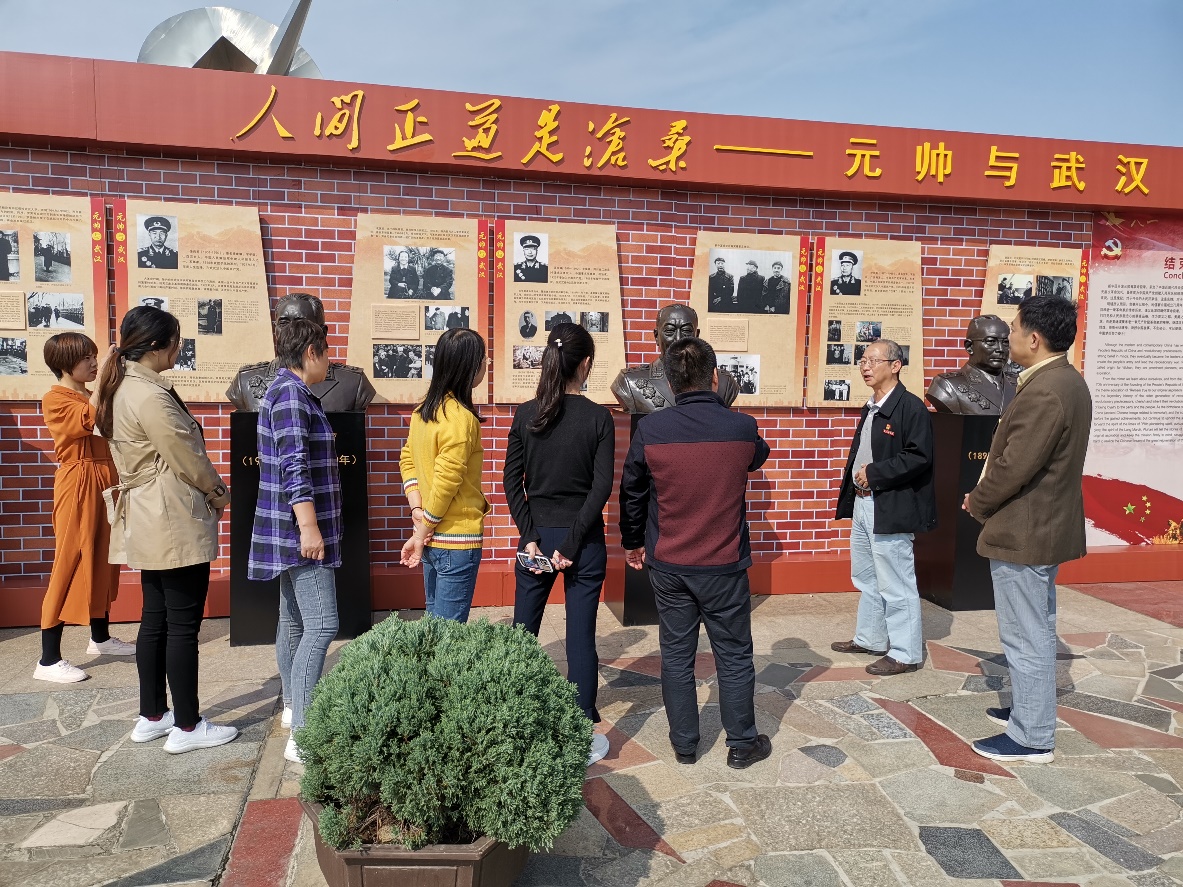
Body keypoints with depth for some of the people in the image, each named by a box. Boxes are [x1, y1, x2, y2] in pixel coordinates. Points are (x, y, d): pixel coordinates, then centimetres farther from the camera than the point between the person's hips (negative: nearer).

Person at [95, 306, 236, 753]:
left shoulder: (121, 386, 11)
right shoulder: (150, 395, -20)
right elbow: (186, 455, -16)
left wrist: (205, 490, 8)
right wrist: (218, 492, 2)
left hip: (148, 523, 10)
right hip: (175, 524, -10)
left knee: (156, 620, 16)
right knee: (183, 625, -1)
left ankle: (151, 716, 27)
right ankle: (187, 727, 8)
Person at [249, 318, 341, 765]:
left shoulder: (289, 390, 16)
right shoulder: (291, 393, -15)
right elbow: (294, 465, -23)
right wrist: (309, 527, -26)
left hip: (292, 529, 11)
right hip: (300, 528, -11)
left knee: (293, 619, 19)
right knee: (321, 625, -13)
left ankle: (293, 705, 33)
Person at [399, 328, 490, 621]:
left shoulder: (424, 410, 6)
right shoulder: (461, 418, -20)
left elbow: (408, 459, 9)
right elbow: (446, 483, -21)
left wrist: (417, 511, 0)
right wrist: (422, 534, -11)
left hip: (433, 539, 9)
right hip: (457, 541, -9)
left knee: (434, 620, 21)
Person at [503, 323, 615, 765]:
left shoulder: (525, 414, -1)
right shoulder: (598, 418, -8)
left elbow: (512, 481, -3)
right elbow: (601, 486, -13)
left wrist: (531, 536, -4)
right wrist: (571, 543, -11)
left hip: (537, 535, 3)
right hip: (585, 540, -2)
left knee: (521, 631, 15)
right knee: (581, 636, 4)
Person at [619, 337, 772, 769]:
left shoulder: (649, 429, -9)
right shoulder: (742, 428, -11)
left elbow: (631, 493, 1)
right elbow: (758, 458, 13)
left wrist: (632, 542, 17)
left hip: (667, 566, 1)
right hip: (724, 566, -1)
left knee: (676, 657, 13)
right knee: (734, 657, 13)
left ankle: (684, 745, 25)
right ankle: (742, 744, 26)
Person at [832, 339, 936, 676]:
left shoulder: (911, 407, -13)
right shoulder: (870, 409, 14)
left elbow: (919, 456, -20)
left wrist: (874, 473, -18)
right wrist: (856, 479, 7)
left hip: (891, 508, -9)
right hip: (863, 503, 9)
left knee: (896, 585, -1)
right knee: (867, 579, 19)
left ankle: (905, 652, 12)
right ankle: (870, 639, 33)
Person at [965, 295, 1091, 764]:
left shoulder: (1044, 392, -24)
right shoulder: (1068, 381, 9)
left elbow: (1014, 466, -25)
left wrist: (977, 503, -6)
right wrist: (986, 498, 9)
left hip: (1022, 532, -11)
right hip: (1047, 526, 11)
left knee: (1025, 638, 1)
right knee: (1037, 631, 21)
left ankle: (1031, 738, 12)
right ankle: (1030, 709, 36)